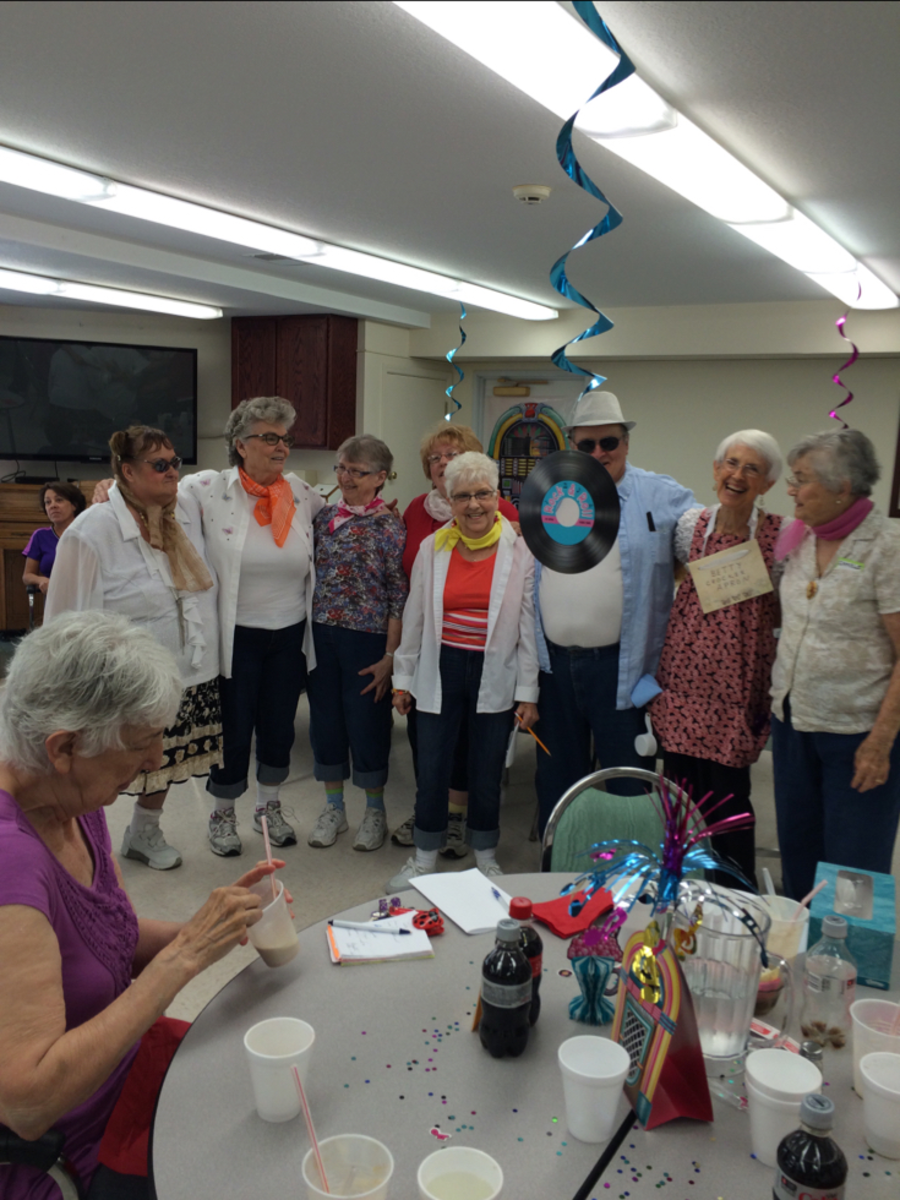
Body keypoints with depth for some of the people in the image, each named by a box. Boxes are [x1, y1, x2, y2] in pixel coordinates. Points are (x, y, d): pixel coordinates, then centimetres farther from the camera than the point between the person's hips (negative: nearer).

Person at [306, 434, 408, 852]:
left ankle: (375, 811, 24)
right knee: (324, 718, 12)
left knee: (367, 720, 5)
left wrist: (390, 655, -11)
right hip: (320, 632, 5)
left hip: (365, 636, -5)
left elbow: (399, 595, -9)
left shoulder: (389, 527, -8)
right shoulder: (324, 516, 6)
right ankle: (334, 807, 29)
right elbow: (309, 573, 13)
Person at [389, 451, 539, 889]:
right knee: (432, 768, 6)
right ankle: (424, 857, 27)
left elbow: (529, 625, -3)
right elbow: (414, 617, 8)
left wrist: (528, 692, -4)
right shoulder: (432, 548, 1)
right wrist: (403, 678, 9)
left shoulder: (521, 550, -4)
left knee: (487, 770, 10)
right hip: (441, 670, 1)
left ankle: (485, 855, 33)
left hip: (496, 675, -1)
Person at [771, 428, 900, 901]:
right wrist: (778, 694, 9)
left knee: (853, 869, 6)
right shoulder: (799, 539, 4)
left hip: (856, 732, -6)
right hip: (793, 720, 6)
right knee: (797, 852, 17)